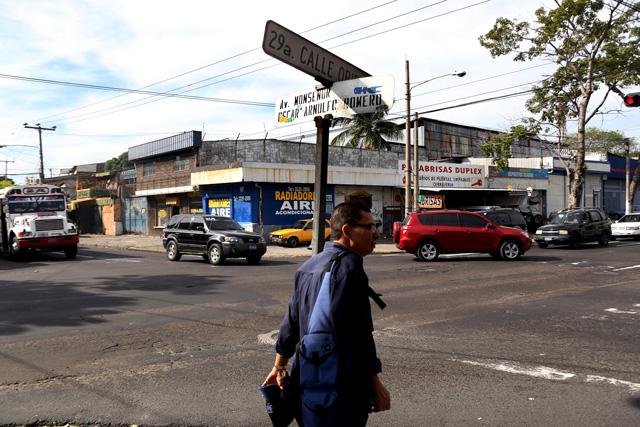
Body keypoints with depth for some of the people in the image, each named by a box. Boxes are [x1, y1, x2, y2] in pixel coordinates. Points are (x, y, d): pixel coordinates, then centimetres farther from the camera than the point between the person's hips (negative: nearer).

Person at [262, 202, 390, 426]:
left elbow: (291, 320, 16)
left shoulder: (310, 265, 10)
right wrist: (375, 385, -14)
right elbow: (358, 333, -21)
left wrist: (279, 366, 25)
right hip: (342, 388, -8)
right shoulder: (349, 266, -18)